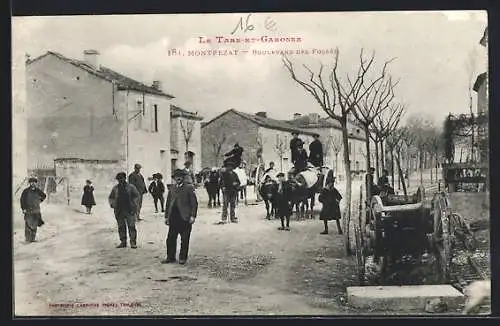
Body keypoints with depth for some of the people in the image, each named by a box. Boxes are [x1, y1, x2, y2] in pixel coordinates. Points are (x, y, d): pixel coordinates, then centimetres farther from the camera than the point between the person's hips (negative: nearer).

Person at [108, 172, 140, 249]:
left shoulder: (130, 187, 2)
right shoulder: (115, 188, 10)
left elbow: (137, 195, 4)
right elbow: (110, 198, 19)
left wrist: (134, 204, -8)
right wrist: (112, 203, 0)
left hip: (129, 211, -3)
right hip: (119, 211, 3)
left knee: (131, 226, -5)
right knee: (121, 227, 7)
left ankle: (133, 242, -1)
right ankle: (123, 242, 16)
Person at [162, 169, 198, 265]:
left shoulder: (189, 188, -1)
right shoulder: (172, 188, 15)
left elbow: (194, 203, -5)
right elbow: (168, 203, 18)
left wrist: (193, 216, -12)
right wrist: (166, 216, 13)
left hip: (184, 217, -4)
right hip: (173, 217, 5)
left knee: (184, 240, 2)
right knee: (171, 238, 6)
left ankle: (183, 258, 13)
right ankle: (170, 257, 17)